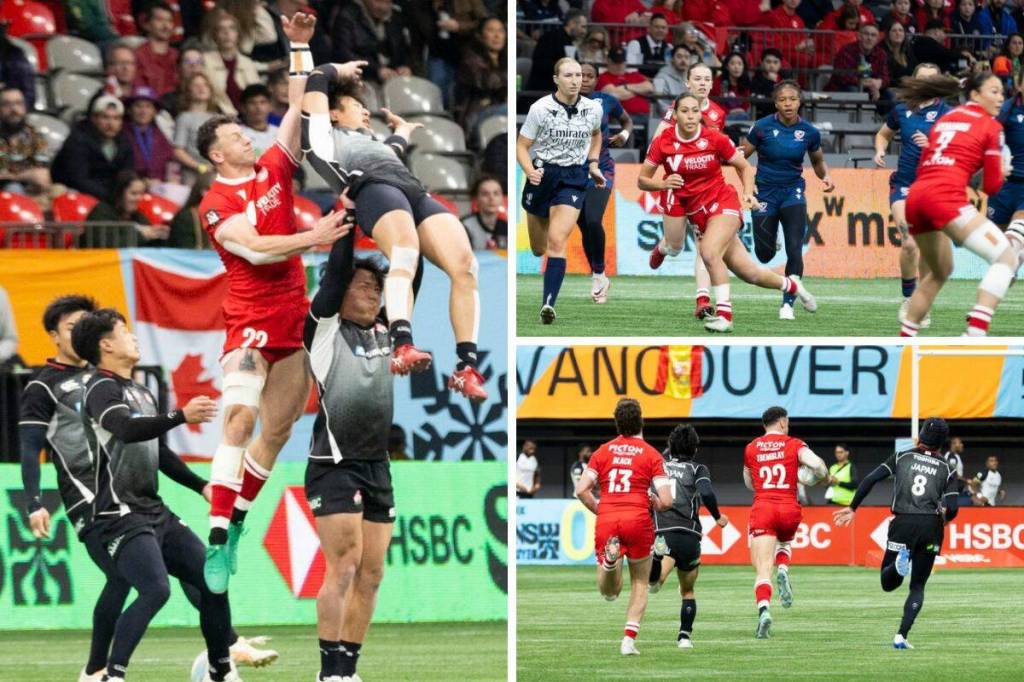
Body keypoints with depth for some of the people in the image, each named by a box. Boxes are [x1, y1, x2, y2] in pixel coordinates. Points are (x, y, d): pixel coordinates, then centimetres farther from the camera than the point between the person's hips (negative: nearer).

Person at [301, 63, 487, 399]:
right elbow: (318, 78, 29)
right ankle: (402, 347, -60)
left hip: (417, 191, 6)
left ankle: (466, 368, -29)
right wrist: (342, 71, 44)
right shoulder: (324, 135, 28)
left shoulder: (373, 143, 46)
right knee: (405, 252, -38)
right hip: (373, 187, -6)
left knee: (465, 265, -22)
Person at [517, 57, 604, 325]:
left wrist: (594, 165, 11)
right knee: (538, 249, 14)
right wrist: (529, 171, -23)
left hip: (574, 180, 0)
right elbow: (522, 145, -5)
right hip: (542, 175, 0)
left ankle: (549, 303, -24)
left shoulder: (593, 109, 0)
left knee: (557, 242, -18)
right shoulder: (540, 109, -10)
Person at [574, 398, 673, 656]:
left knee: (609, 592, 8)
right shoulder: (651, 455, 3)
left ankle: (609, 557, -25)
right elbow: (666, 501, -4)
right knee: (640, 584, 17)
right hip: (637, 519, -2)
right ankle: (629, 639, 3)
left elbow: (581, 490, 2)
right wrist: (655, 504, 19)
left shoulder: (603, 451, 11)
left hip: (606, 520, 2)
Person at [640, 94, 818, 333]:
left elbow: (745, 167, 5)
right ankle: (789, 284, 33)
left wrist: (748, 193, -10)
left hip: (722, 203, -3)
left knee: (709, 252, -30)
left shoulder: (714, 139, -9)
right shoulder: (663, 143, -6)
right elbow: (642, 180, -1)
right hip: (696, 213, 3)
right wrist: (662, 184, -21)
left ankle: (724, 313, -20)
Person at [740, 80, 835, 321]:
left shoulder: (809, 131, -6)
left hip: (793, 192, 1)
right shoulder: (762, 127, -12)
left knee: (795, 251, -14)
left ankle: (788, 304, -2)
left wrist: (825, 176, -9)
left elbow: (818, 161, 12)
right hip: (765, 192, -1)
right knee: (764, 254, 6)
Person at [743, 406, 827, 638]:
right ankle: (783, 569, 2)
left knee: (763, 569, -8)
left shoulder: (751, 448, 12)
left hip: (762, 508, 0)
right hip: (789, 509, 0)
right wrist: (823, 477, 9)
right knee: (784, 542, 34)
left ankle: (764, 610, -31)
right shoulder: (794, 445, 4)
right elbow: (816, 464, -12)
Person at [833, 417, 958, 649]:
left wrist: (852, 508, 6)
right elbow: (952, 508, -1)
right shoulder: (947, 469, 9)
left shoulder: (903, 457, 10)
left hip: (902, 524, -1)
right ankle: (901, 636, -6)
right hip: (930, 526, 1)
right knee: (917, 586, 13)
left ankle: (899, 562, -25)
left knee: (888, 583, 11)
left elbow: (870, 479, -1)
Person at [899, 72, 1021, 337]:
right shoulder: (990, 126, 6)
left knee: (940, 272, 29)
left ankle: (904, 339, 32)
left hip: (915, 198, 8)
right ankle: (975, 333, -25)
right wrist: (999, 172, 26)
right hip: (945, 197, -8)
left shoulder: (944, 120, 26)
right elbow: (991, 186, 5)